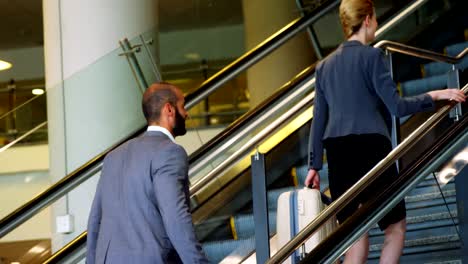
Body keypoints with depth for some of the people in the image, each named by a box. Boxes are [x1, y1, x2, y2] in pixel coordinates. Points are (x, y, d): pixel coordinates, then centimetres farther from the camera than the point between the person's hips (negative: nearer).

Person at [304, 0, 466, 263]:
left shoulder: (325, 65, 15)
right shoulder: (371, 56, -3)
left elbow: (319, 119, 15)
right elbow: (397, 107, -9)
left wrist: (315, 165, 17)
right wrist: (434, 96, 1)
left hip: (337, 152, 6)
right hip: (370, 146, -6)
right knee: (396, 227, 4)